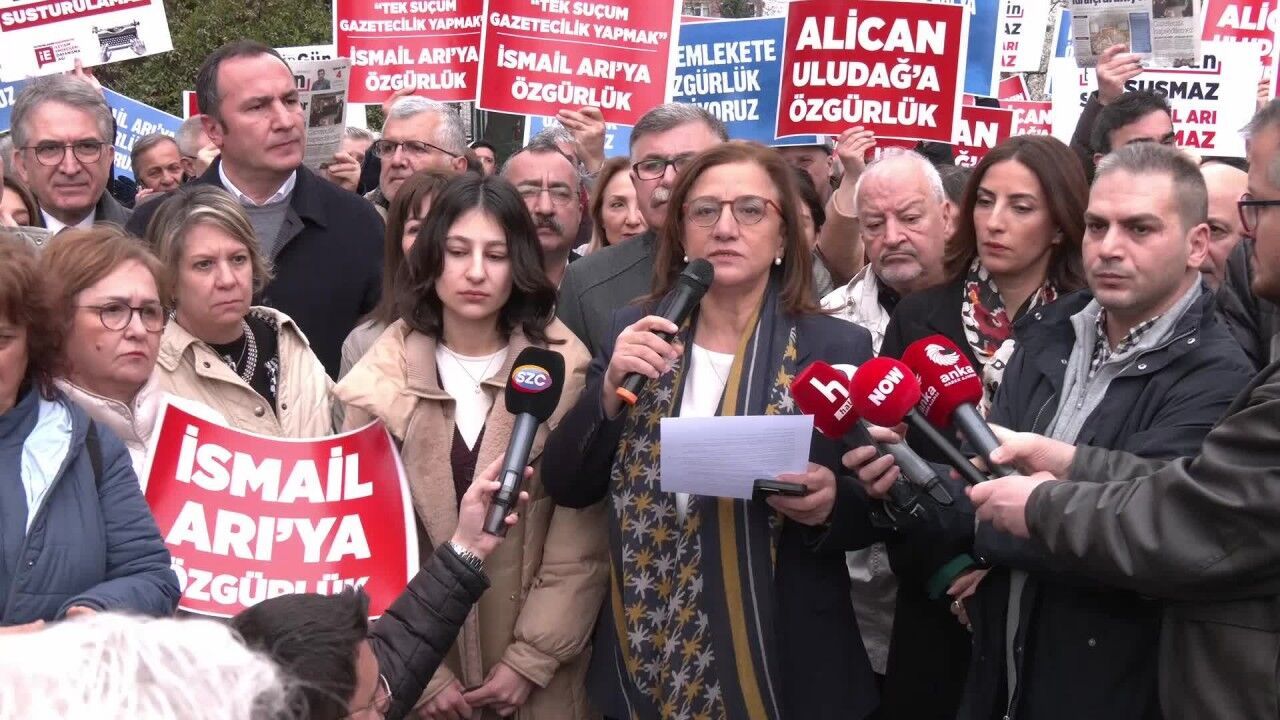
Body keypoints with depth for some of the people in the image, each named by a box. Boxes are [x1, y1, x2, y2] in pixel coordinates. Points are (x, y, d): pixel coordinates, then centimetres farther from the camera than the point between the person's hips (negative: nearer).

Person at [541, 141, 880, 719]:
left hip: (782, 666, -2)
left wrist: (830, 505, -22)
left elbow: (873, 513, -1)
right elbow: (565, 486, 0)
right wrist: (609, 390, -16)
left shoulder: (838, 347, -6)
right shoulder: (635, 334, 1)